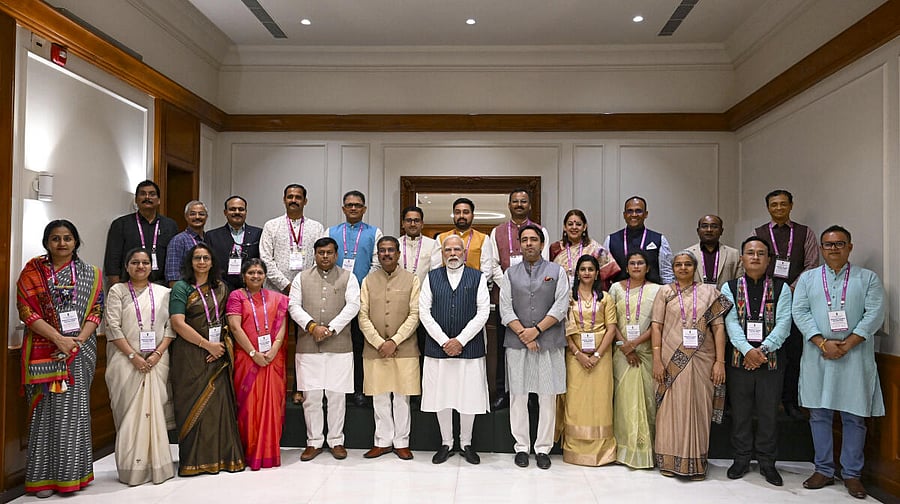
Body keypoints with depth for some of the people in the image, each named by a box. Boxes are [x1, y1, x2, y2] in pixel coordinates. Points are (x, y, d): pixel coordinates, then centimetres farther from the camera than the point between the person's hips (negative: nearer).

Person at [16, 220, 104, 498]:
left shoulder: (90, 274, 8)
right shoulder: (33, 271, 3)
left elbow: (96, 311, 4)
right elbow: (25, 310, -5)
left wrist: (78, 340, -12)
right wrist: (59, 338, -14)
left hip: (80, 351, 1)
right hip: (43, 350, -1)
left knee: (74, 409, 4)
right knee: (47, 410, 0)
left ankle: (72, 474, 14)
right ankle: (44, 476, 11)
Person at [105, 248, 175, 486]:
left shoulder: (163, 293, 11)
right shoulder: (117, 291, 5)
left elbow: (171, 326, 5)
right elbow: (113, 327, -3)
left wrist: (158, 353, -9)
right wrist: (133, 355, -11)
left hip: (156, 361, 1)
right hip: (126, 361, -1)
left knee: (154, 410, 0)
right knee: (129, 412, -1)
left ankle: (156, 465, 7)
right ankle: (132, 468, 7)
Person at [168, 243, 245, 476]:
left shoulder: (221, 288, 13)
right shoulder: (181, 288, -2)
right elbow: (178, 323, -12)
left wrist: (223, 346, -3)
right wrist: (207, 345, -13)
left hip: (217, 357, 4)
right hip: (190, 356, -4)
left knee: (219, 404, 3)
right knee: (194, 406, 0)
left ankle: (222, 456, 11)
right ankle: (196, 459, 9)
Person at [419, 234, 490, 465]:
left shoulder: (477, 278, 3)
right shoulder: (432, 277, 6)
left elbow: (483, 312, -4)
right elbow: (424, 312, 1)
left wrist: (460, 340, -10)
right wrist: (444, 341, -8)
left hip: (469, 349, -1)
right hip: (438, 348, 1)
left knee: (469, 397, 5)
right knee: (441, 396, 7)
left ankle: (466, 443, 23)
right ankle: (446, 443, 23)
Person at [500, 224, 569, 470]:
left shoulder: (557, 271, 7)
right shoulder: (510, 274, 10)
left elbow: (561, 306, -3)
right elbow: (505, 308, 2)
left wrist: (536, 330, -11)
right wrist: (523, 334, -9)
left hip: (549, 343, -1)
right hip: (517, 343, 1)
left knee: (547, 397, 2)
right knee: (518, 396, 4)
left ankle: (543, 448, 13)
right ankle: (521, 447, 16)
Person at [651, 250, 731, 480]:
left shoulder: (709, 292, 7)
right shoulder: (664, 292, 6)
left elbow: (718, 328, 3)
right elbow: (656, 326, 1)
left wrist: (720, 361, -5)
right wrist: (657, 360, -7)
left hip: (702, 361, 1)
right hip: (672, 361, 0)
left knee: (698, 409, 5)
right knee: (671, 409, 2)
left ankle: (696, 462, 16)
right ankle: (670, 461, 12)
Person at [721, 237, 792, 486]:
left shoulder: (781, 288, 3)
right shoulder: (730, 288, 4)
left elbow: (783, 323, -7)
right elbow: (731, 322, -7)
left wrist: (763, 348, -19)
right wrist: (747, 350, -20)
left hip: (771, 359, 0)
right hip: (739, 359, 0)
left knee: (769, 414, 8)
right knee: (740, 412, 9)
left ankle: (767, 462, 23)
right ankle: (741, 459, 23)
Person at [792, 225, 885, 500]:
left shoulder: (868, 278, 7)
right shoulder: (807, 278, 10)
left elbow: (874, 314, -4)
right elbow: (800, 312, 0)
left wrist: (847, 344, -13)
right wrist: (823, 343, -12)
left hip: (855, 356, -1)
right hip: (817, 356, 1)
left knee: (854, 417, 3)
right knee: (819, 414, 6)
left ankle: (852, 474, 16)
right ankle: (824, 470, 17)